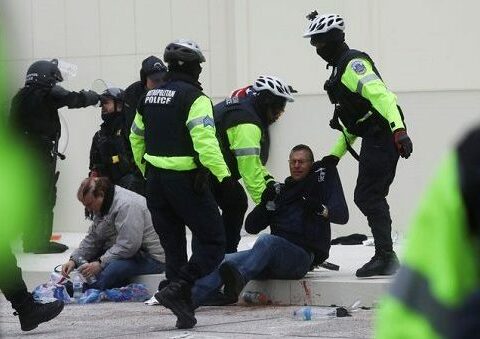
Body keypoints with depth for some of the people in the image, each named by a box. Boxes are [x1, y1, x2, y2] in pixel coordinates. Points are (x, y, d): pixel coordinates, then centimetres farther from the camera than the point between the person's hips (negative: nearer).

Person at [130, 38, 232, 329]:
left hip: (155, 180, 7)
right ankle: (177, 289, -17)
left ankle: (184, 310, 12)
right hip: (185, 181, -7)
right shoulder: (195, 98, -11)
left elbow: (136, 137, 22)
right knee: (213, 242, 0)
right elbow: (204, 139, -23)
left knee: (173, 247, 13)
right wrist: (223, 174, -24)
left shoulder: (150, 97, 12)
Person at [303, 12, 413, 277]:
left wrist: (399, 129, -36)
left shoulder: (353, 63, -10)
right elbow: (351, 121, 28)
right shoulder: (341, 67, 23)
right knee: (372, 197, 12)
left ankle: (385, 257, -14)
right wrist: (335, 155, 25)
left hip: (382, 135, -10)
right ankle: (385, 257, 16)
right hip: (375, 139, 10)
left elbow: (380, 95, -24)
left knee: (367, 196, -12)